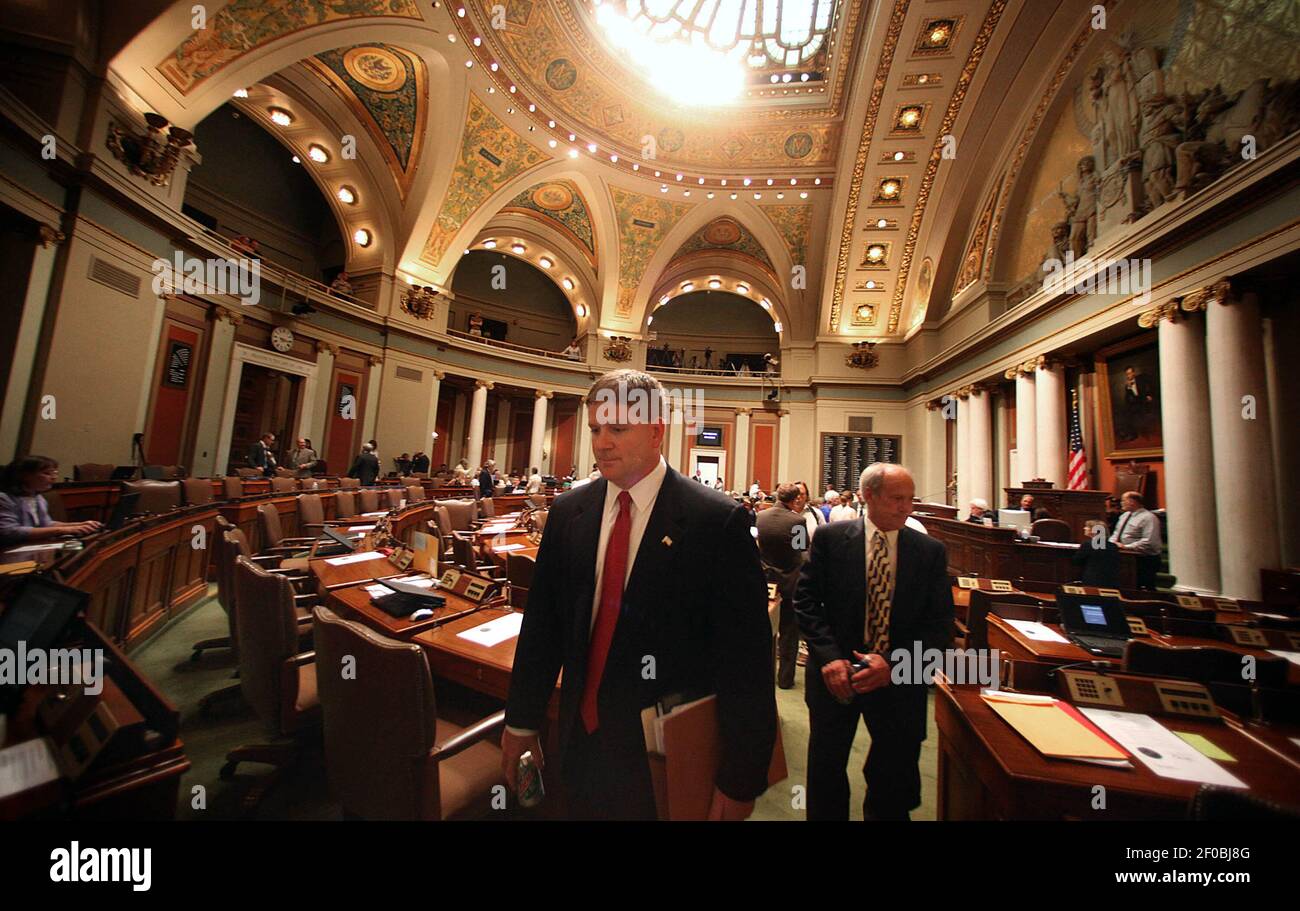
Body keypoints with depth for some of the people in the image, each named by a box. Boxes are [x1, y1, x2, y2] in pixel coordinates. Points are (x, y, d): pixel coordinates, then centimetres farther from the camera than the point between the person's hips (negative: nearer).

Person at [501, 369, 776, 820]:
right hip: (582, 737, 4)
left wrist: (740, 780, -10)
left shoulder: (718, 521, -20)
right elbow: (542, 621, 2)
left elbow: (747, 659, -15)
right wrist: (521, 720, 9)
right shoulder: (568, 512, -5)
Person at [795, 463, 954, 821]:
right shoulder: (830, 538, -8)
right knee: (825, 771, 16)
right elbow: (806, 600, -8)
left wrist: (894, 664, -17)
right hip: (835, 673, -1)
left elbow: (940, 624, -4)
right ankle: (825, 813, 43)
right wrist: (829, 657, -18)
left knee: (895, 780, 20)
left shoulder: (931, 551, -3)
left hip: (900, 679, 1)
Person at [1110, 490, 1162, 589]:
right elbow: (1116, 534, 19)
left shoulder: (1148, 517, -11)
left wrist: (1126, 546, -23)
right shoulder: (1125, 515, 14)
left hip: (1146, 560, -7)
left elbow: (1148, 542, -20)